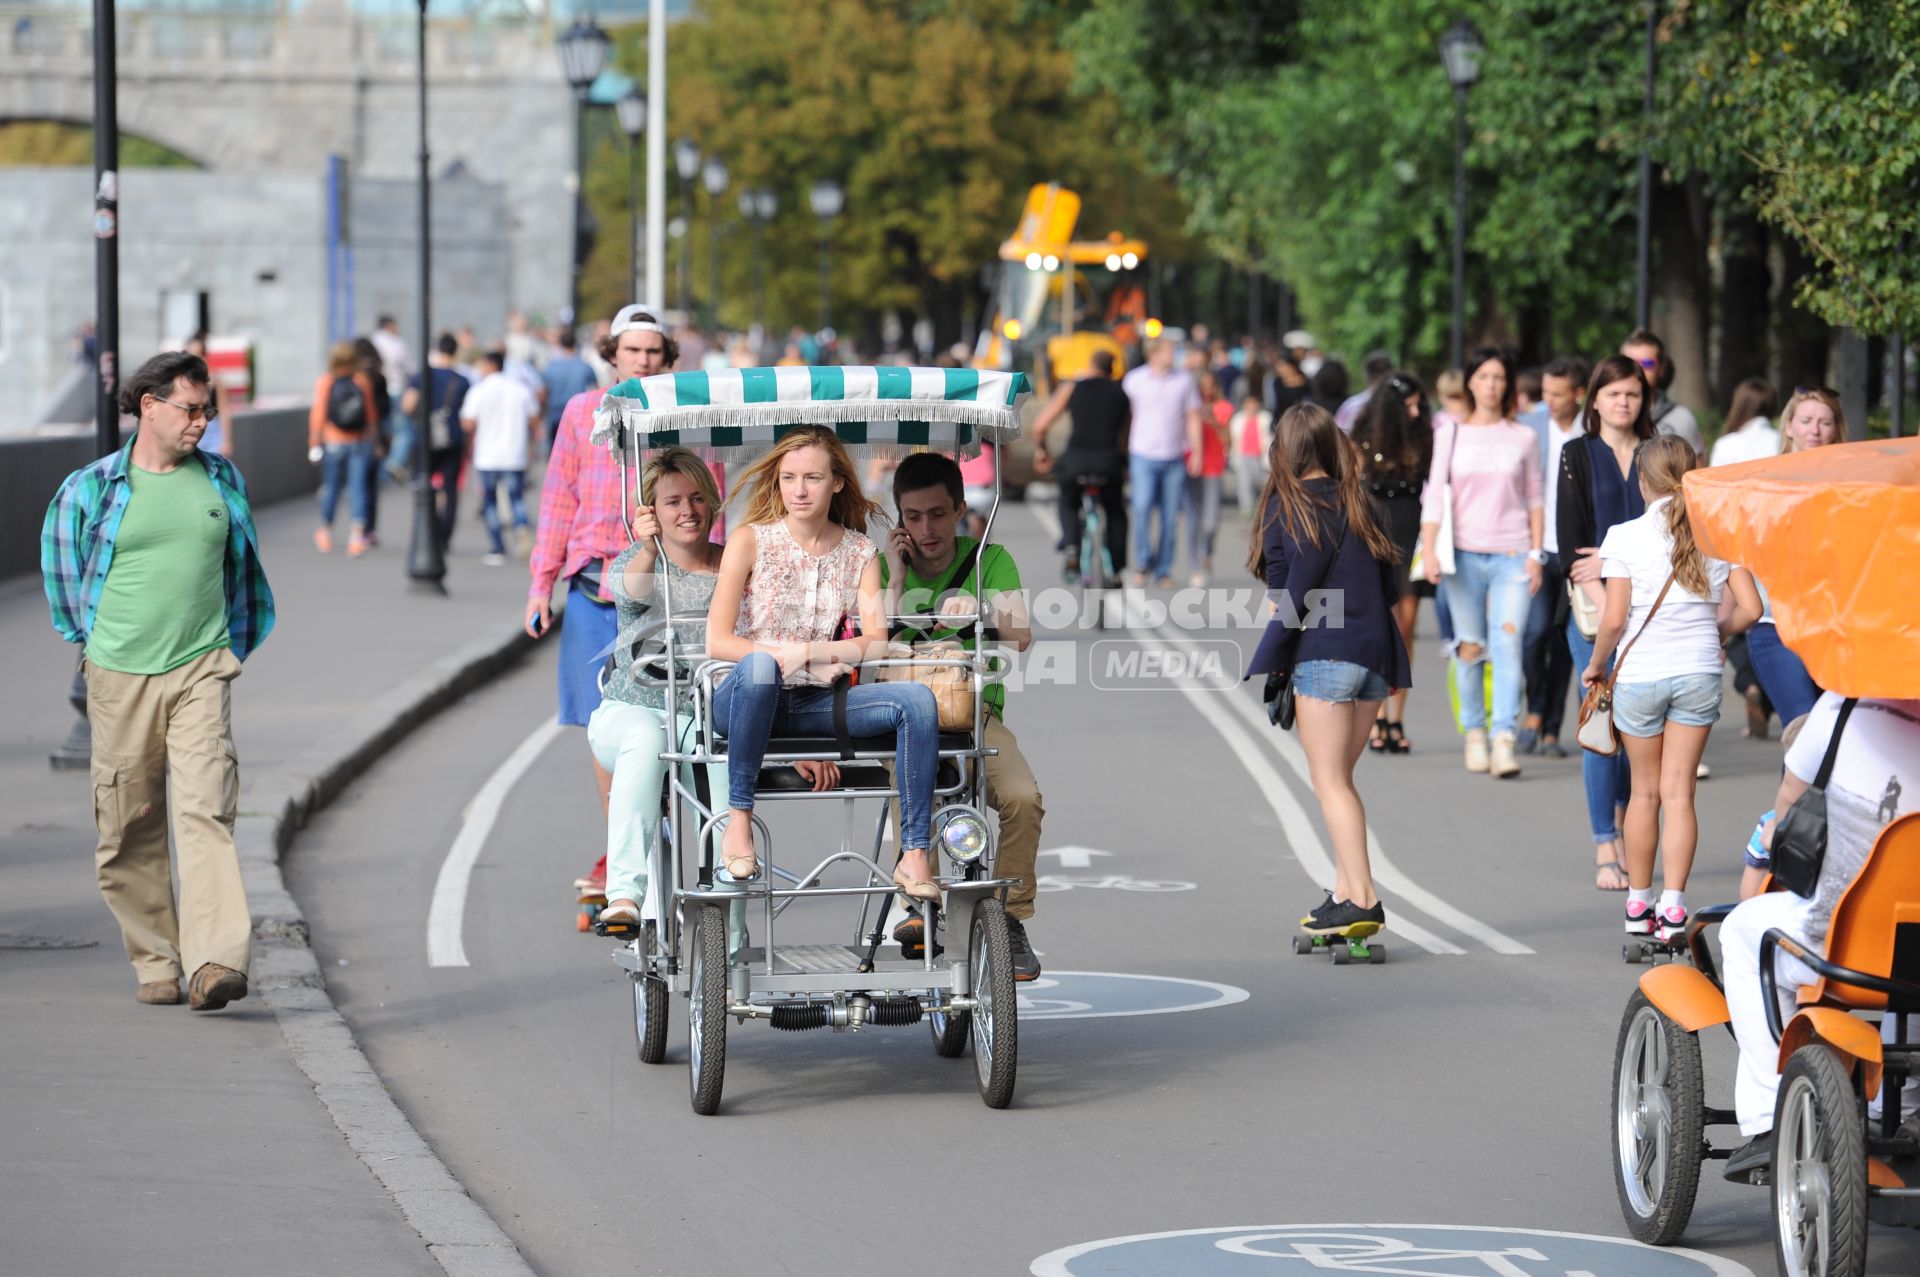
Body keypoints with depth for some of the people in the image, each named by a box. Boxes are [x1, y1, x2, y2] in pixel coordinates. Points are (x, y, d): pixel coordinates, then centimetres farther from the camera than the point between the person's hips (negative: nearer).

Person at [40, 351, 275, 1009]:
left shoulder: (222, 480, 9)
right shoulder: (91, 488, 0)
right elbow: (63, 570, 13)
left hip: (200, 670, 0)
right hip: (120, 677, 0)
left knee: (205, 811, -15)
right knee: (129, 829, 3)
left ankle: (214, 962, -24)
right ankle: (155, 964, 16)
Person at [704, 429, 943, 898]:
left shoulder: (859, 551, 10)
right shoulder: (751, 540, -1)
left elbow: (877, 644, 0)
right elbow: (717, 641, -9)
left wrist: (808, 652, -16)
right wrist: (805, 656, -17)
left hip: (813, 702, 4)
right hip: (748, 698, -3)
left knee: (917, 698, -22)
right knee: (759, 667, -40)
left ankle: (915, 856, -25)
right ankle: (738, 819, -29)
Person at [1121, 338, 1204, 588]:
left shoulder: (1184, 380, 5)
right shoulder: (1134, 380, 1)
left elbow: (1192, 417, 9)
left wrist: (1196, 452, 3)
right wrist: (1123, 451, 7)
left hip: (1175, 457, 2)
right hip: (1144, 456, -2)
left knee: (1170, 516, 3)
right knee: (1142, 508, -16)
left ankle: (1163, 570, 11)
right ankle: (1145, 560, 2)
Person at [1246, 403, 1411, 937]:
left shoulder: (1288, 506, -5)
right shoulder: (1355, 502, 12)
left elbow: (1295, 593, -12)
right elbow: (1390, 583, 11)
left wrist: (1267, 665, -8)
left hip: (1323, 653, -6)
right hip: (1376, 652, 7)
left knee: (1329, 782, -4)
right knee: (1339, 778, 15)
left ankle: (1362, 898, -12)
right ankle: (1346, 891, 13)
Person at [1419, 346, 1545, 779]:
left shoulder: (1523, 438, 7)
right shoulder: (1450, 434, 6)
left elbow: (1534, 500, 11)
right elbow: (1435, 494, 2)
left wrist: (1536, 553, 2)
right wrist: (1429, 549, -9)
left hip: (1512, 556, 0)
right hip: (1464, 553, 1)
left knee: (1508, 645, -12)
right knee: (1469, 648, 1)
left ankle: (1504, 740, -17)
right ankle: (1474, 733, 14)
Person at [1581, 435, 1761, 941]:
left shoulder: (1626, 537, -9)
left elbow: (1614, 618, -13)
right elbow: (1749, 609, -3)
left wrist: (1596, 664, 4)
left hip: (1640, 675, -1)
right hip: (1699, 672, 1)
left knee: (1646, 790, 13)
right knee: (1679, 792, 4)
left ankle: (1638, 904, 21)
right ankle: (1673, 904, -5)